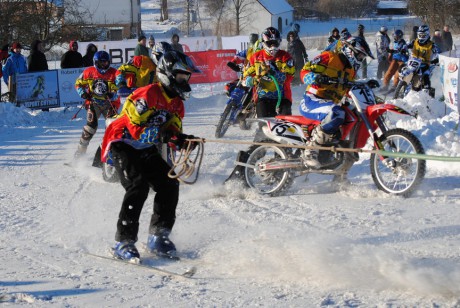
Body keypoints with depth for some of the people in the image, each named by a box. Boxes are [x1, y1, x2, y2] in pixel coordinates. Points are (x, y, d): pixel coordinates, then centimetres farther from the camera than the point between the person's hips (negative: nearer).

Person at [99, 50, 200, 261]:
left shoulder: (176, 102, 7)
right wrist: (163, 135, -33)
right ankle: (123, 242, -19)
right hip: (123, 145, -8)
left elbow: (173, 132, 2)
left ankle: (158, 236, 5)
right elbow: (136, 127, -26)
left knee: (169, 184, -6)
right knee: (138, 186, -24)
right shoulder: (149, 94, -21)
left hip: (145, 150, 8)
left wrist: (183, 141, -20)